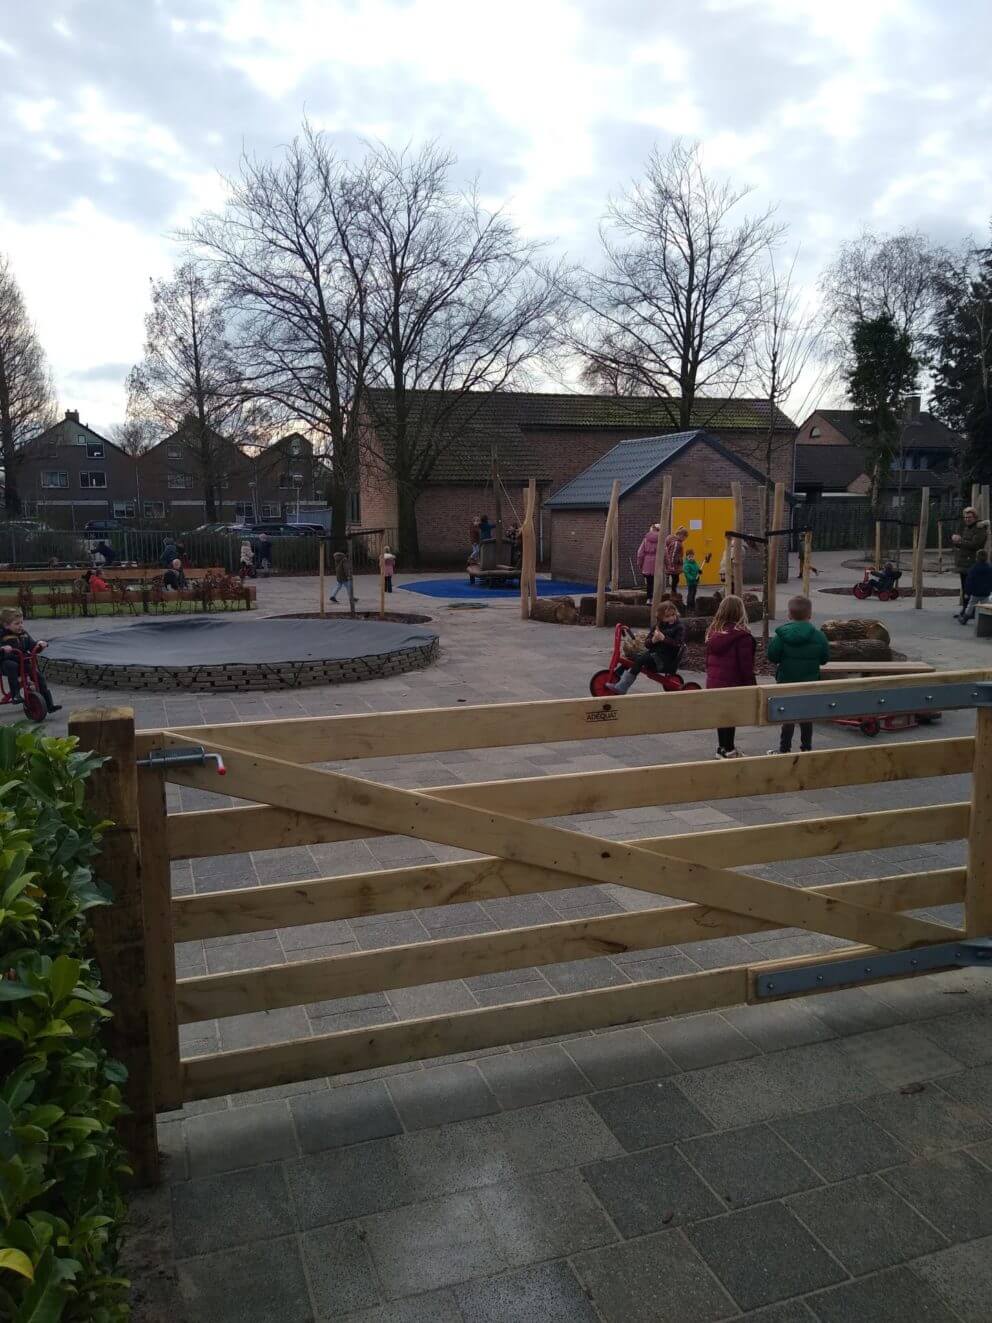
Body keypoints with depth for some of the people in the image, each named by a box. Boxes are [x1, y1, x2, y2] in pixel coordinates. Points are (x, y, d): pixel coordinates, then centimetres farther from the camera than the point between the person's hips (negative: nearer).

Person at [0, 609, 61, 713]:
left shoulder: (24, 634, 12)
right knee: (12, 666, -39)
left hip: (23, 662, 5)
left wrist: (40, 643, -7)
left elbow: (32, 646, 14)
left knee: (39, 676, -11)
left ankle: (49, 704, -9)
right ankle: (15, 694, -33)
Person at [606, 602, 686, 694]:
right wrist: (653, 640, -16)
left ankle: (621, 687, -27)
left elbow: (678, 644, -19)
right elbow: (647, 643, 7)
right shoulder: (658, 626, 14)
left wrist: (664, 638, -27)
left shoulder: (680, 627, -4)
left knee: (640, 659, -27)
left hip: (667, 660, -8)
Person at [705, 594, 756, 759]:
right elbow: (746, 665, -14)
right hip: (733, 684, -6)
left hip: (714, 683, 7)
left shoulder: (713, 632, 5)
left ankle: (723, 747, 25)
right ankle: (728, 750, 7)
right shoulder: (742, 635, -16)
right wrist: (751, 686, -6)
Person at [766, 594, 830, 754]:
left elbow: (772, 656, -13)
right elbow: (825, 658, -1)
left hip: (786, 682, -2)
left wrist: (770, 641, 4)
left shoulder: (781, 634, -15)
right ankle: (806, 748, 21)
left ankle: (785, 749, 10)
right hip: (810, 684, 2)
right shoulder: (818, 635, -8)